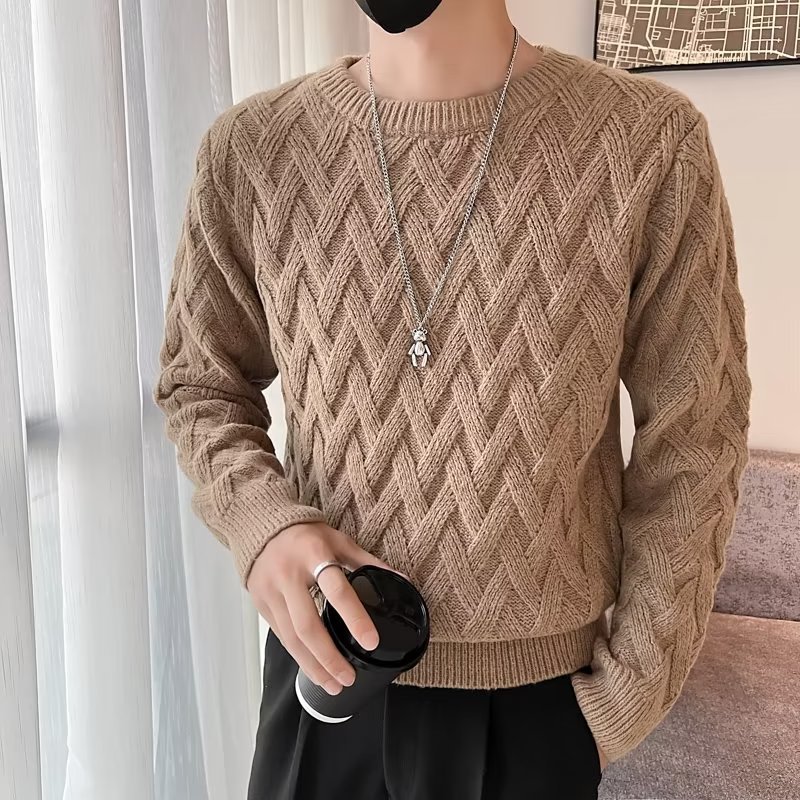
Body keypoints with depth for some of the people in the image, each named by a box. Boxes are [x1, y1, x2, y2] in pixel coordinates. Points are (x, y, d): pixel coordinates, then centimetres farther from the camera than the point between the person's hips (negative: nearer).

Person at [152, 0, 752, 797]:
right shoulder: (250, 148, -7)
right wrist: (260, 518, -15)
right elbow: (199, 381, 4)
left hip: (541, 688, -1)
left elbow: (690, 440, -6)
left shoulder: (652, 139, -13)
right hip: (328, 666, 2)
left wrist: (629, 687, -4)